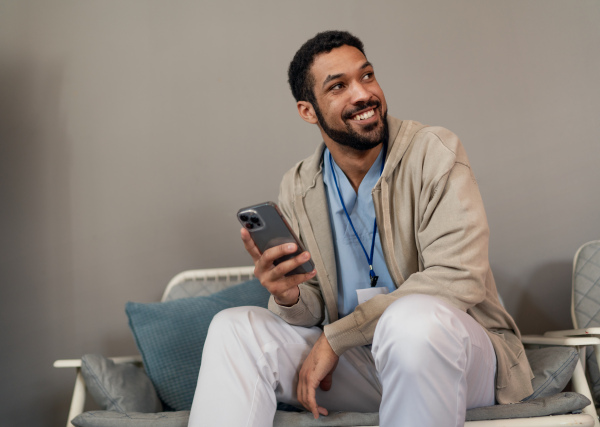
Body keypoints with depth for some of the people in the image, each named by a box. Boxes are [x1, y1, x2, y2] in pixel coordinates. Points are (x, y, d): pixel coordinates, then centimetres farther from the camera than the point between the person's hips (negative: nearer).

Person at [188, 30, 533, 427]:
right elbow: (314, 309, 5)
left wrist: (335, 336, -21)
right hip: (357, 357, 4)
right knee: (233, 328, -15)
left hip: (457, 347, -3)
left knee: (412, 319, -38)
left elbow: (458, 278, -24)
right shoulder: (297, 189, 1)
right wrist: (289, 297, -23)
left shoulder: (434, 152, -13)